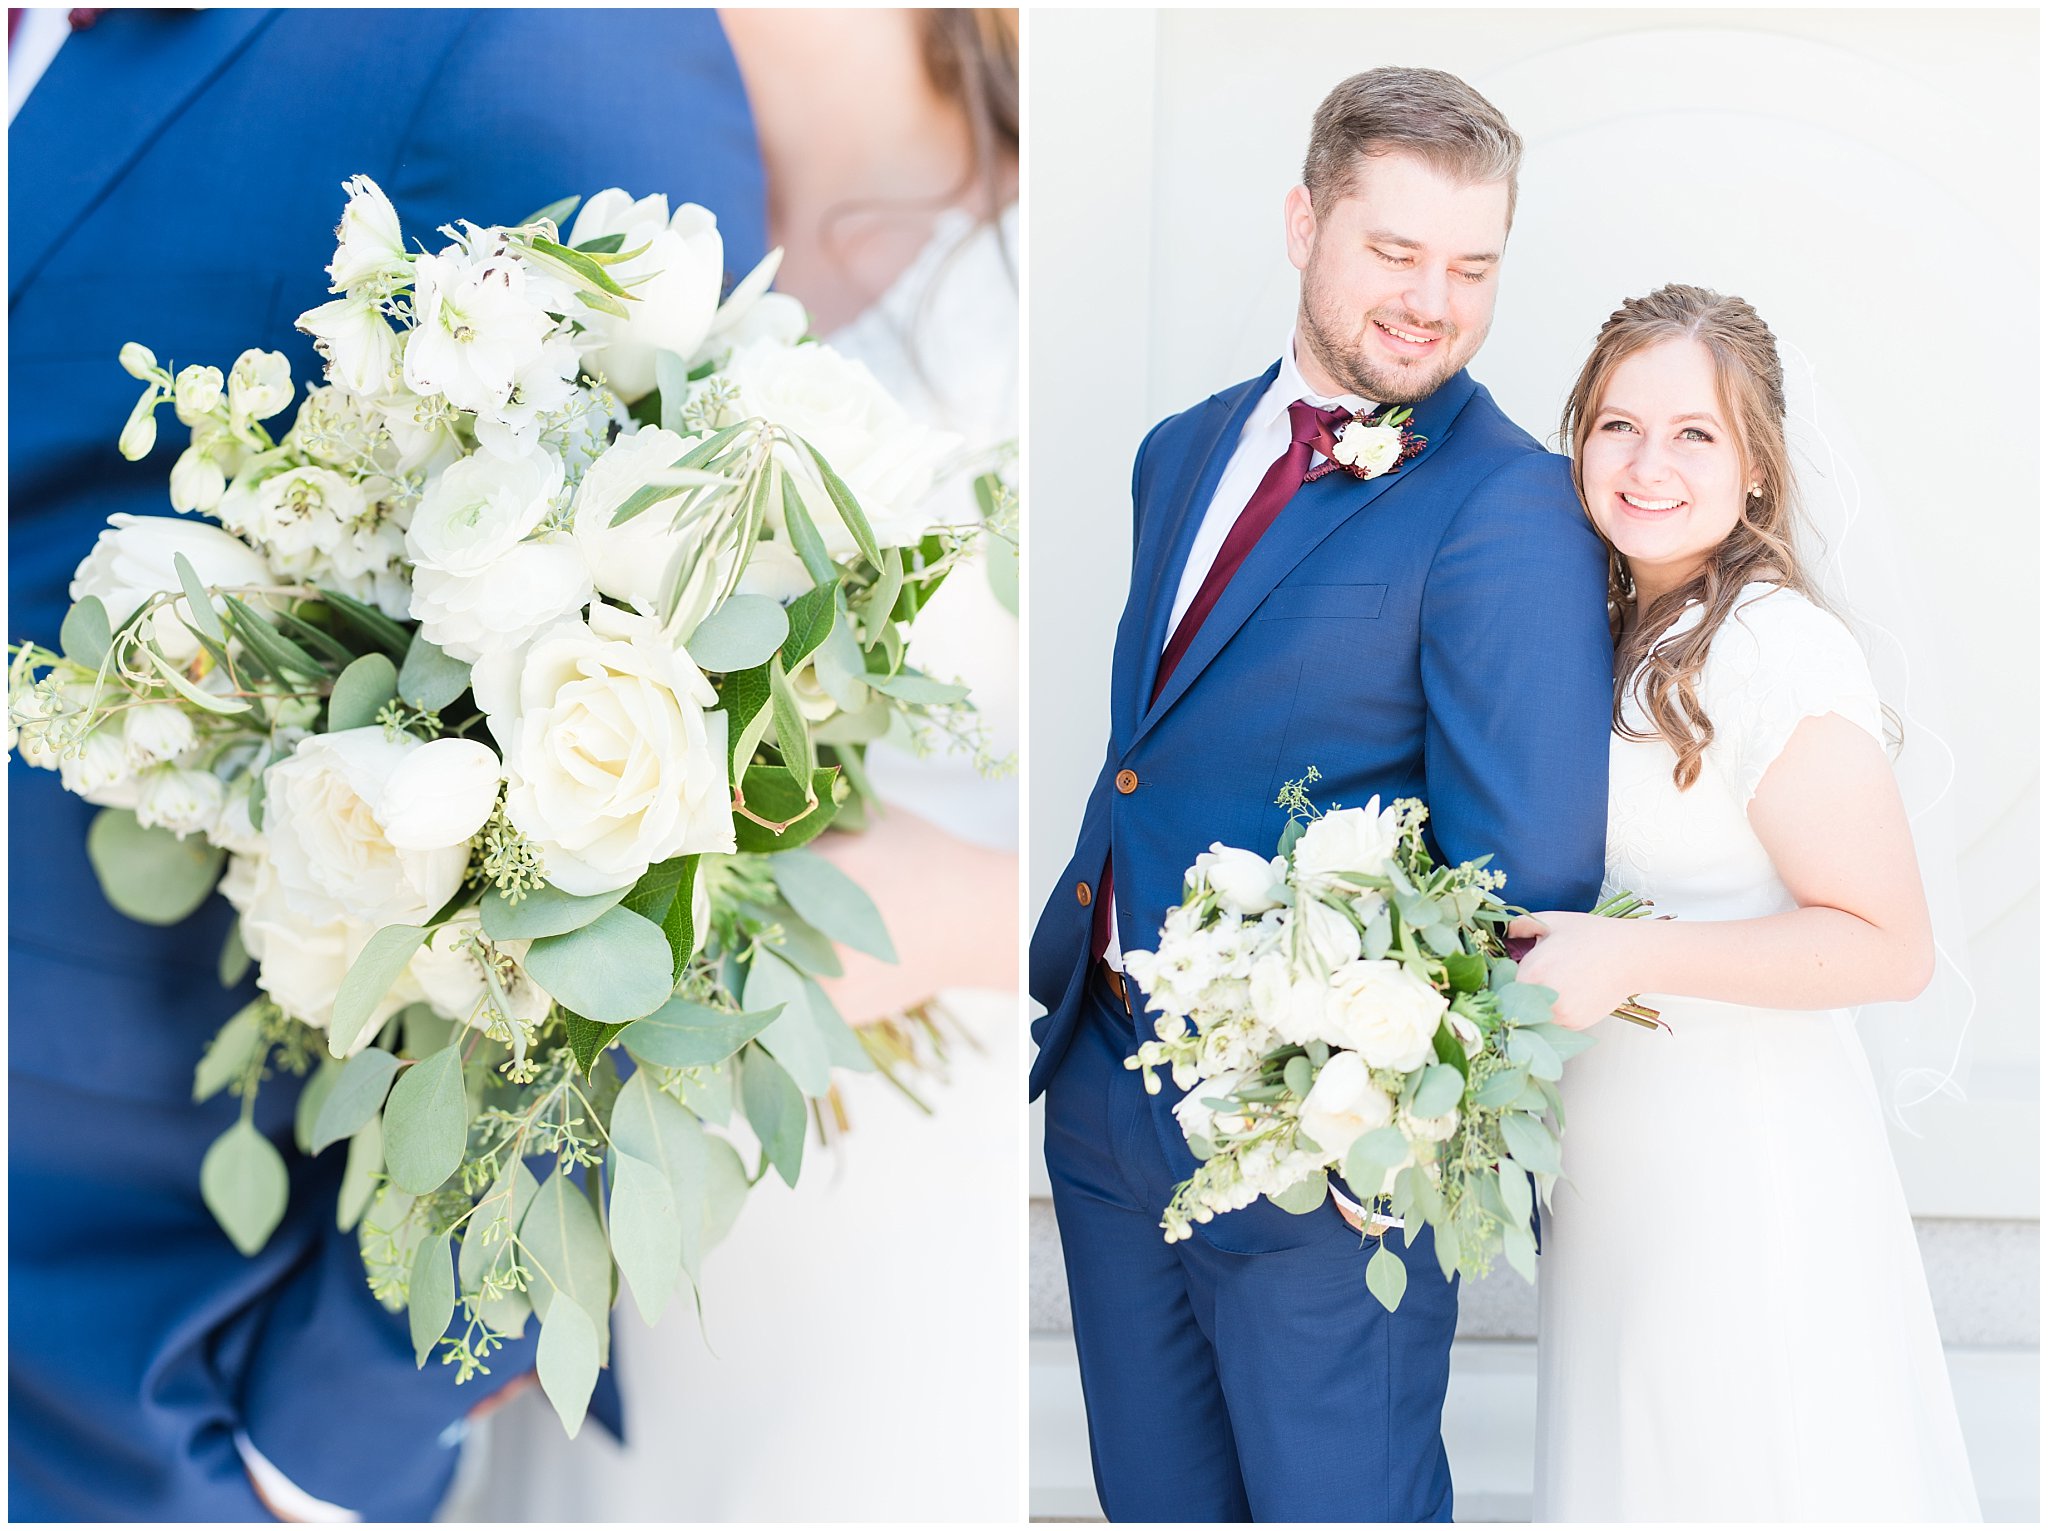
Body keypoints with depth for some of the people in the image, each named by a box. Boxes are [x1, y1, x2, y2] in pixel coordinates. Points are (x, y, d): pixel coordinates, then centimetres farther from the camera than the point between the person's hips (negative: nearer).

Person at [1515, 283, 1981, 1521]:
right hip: (1617, 1158, 8)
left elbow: (1888, 947, -21)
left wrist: (1633, 958, -26)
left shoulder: (1777, 651, -20)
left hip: (1743, 1169, -8)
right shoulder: (1627, 633, 7)